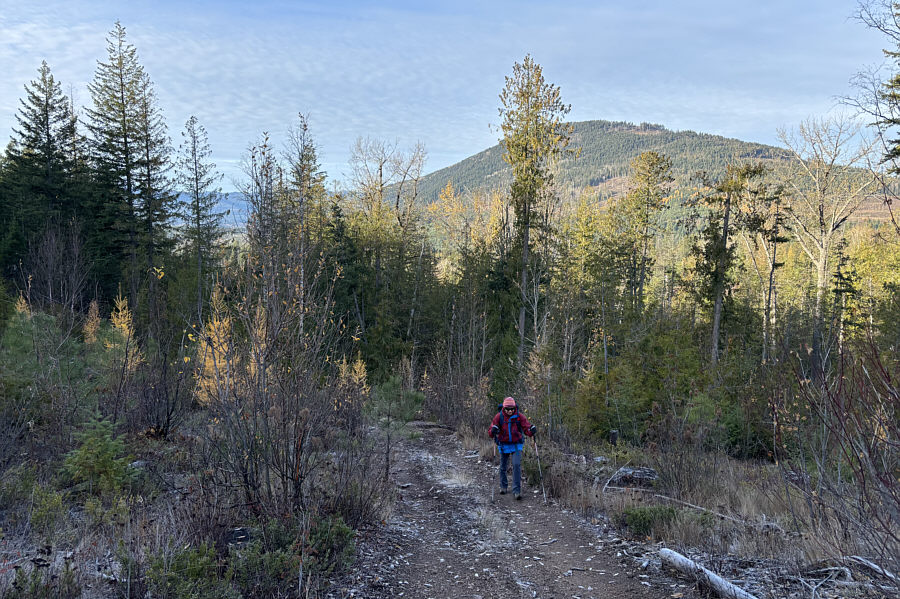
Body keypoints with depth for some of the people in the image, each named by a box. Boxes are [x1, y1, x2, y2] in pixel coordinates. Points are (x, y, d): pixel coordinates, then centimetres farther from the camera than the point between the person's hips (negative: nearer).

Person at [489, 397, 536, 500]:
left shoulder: (519, 416, -9)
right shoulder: (499, 417, -9)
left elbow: (526, 428, -11)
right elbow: (491, 433, -9)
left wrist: (532, 430, -34)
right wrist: (493, 431, -32)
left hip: (516, 445, -1)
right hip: (504, 445, 1)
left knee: (517, 465, -15)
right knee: (503, 467, 12)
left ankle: (517, 490, -11)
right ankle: (503, 486, 35)